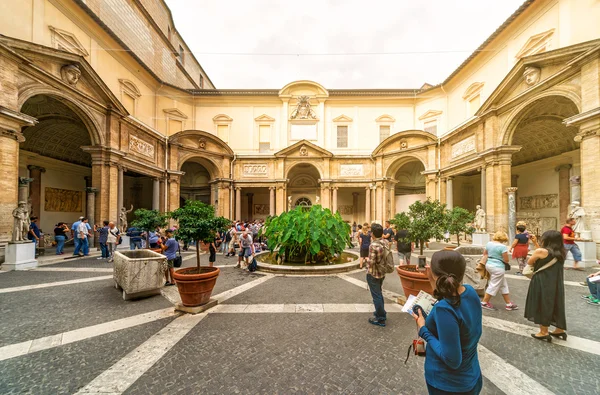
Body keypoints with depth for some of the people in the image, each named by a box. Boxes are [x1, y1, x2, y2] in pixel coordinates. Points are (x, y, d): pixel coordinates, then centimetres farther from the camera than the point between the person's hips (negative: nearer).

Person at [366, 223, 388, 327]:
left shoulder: (373, 245, -28)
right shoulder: (386, 242, -4)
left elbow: (371, 262, -27)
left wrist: (367, 261, -8)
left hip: (373, 274, -8)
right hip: (382, 272, 8)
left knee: (376, 296, 7)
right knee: (379, 293, 25)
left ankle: (381, 319, 19)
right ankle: (380, 312, 41)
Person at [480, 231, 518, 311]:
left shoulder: (489, 243, 4)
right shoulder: (503, 246, -17)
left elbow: (485, 254, 14)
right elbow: (506, 260, -13)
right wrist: (500, 258, 6)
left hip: (489, 265, 8)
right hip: (498, 267, -8)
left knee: (503, 285, 19)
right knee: (494, 286, 5)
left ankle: (509, 304, 26)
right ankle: (484, 302, 12)